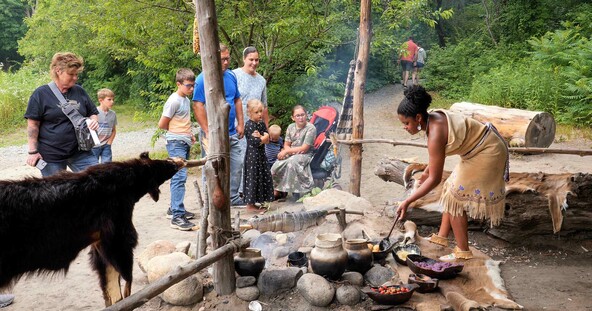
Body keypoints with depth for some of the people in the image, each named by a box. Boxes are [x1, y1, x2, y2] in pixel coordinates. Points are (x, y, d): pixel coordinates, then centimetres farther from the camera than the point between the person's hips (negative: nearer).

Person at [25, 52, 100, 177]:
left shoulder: (80, 91, 7)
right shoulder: (41, 93, -5)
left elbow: (93, 113, 18)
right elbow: (33, 124, -6)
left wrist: (94, 120, -6)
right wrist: (33, 151, -9)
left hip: (79, 151, 4)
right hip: (51, 155, -3)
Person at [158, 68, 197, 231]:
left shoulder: (186, 100, 15)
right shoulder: (174, 100, -12)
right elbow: (162, 124, -10)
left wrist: (189, 133, 10)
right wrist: (175, 132, 4)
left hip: (184, 143, 9)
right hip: (176, 143, -9)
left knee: (179, 177, 14)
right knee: (180, 176, -16)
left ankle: (174, 209, 24)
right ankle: (177, 217, -19)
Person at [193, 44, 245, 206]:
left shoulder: (231, 76, 10)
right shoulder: (203, 79, -12)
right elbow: (198, 106, -16)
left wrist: (240, 124, 10)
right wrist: (207, 132, -20)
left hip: (232, 133, 7)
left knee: (237, 165, 11)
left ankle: (233, 197, 25)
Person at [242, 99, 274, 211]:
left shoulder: (262, 124, 10)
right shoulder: (249, 125, -13)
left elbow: (267, 140, 2)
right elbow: (256, 142, -21)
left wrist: (259, 137, -16)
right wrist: (264, 137, -6)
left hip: (261, 155, 8)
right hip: (252, 155, -8)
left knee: (264, 178, 11)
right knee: (252, 178, -3)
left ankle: (260, 201, 22)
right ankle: (250, 204, 4)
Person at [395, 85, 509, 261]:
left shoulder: (436, 134, -31)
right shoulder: (433, 117, -6)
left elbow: (434, 179, -27)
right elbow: (437, 154, 14)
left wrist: (407, 202, -24)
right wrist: (426, 171, 21)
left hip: (488, 152, -10)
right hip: (481, 148, 10)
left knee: (455, 197, -6)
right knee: (451, 189, 15)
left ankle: (463, 252, 3)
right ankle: (442, 236, 26)